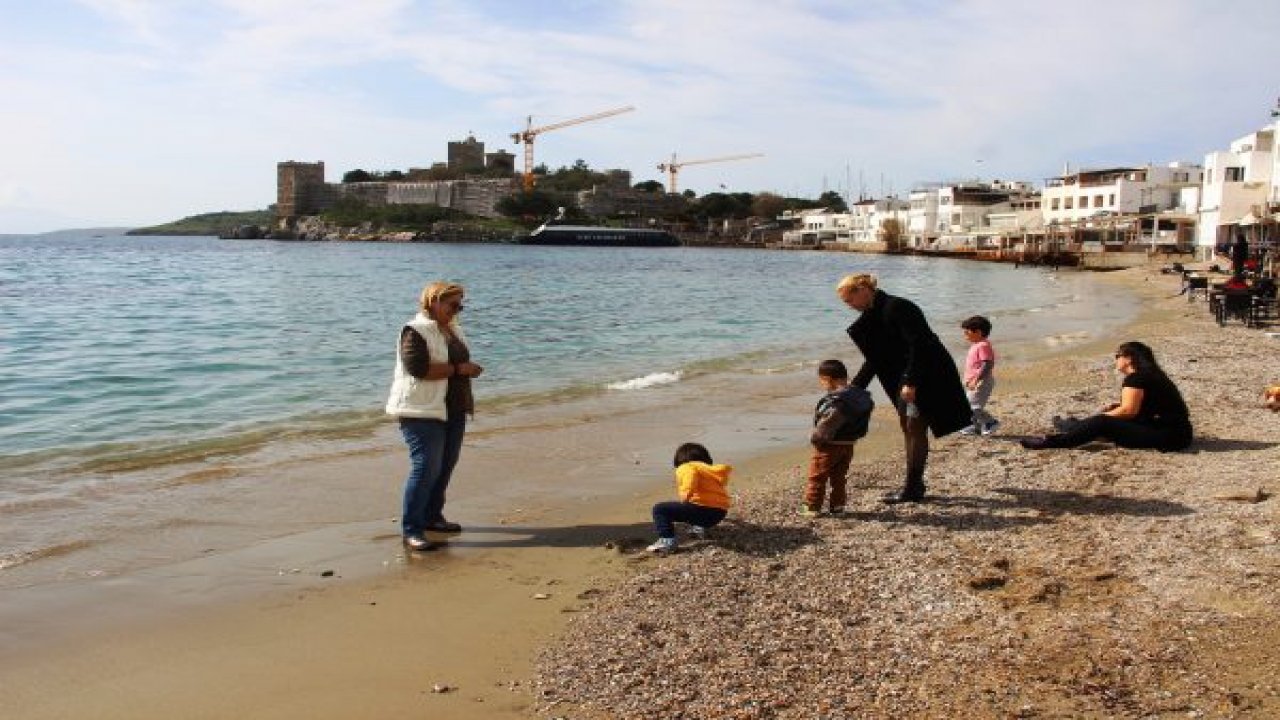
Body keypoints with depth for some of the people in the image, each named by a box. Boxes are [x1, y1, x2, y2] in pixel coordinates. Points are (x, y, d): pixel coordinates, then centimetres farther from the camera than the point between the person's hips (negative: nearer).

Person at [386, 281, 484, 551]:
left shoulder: (452, 329, 15)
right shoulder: (416, 331, -13)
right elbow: (418, 368, -26)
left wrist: (469, 368, 8)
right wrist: (457, 369, -22)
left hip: (452, 410, 9)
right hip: (422, 411, -9)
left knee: (445, 465, 14)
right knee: (425, 468, -13)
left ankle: (432, 516, 28)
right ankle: (411, 530, -8)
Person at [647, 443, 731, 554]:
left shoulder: (686, 467, 3)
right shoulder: (710, 469, 27)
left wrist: (685, 496, -25)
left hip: (705, 509, -8)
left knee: (659, 509, -3)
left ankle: (667, 540, -20)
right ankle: (700, 527, 24)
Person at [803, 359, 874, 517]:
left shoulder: (834, 401, -25)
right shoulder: (863, 396, 1)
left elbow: (827, 424, -25)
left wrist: (815, 439, -10)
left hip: (829, 446, -8)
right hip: (848, 445, 8)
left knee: (816, 477, 5)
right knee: (839, 478, 19)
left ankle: (812, 507, 9)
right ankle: (837, 506, 22)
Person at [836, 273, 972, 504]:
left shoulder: (896, 308, -19)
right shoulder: (872, 316, 10)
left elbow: (918, 345, -25)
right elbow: (874, 359, 14)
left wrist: (910, 382, -28)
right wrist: (853, 389, 10)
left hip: (928, 374, -10)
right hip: (905, 375, 10)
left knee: (915, 427, -7)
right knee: (906, 426, 10)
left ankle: (913, 489, -2)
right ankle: (916, 485, 18)